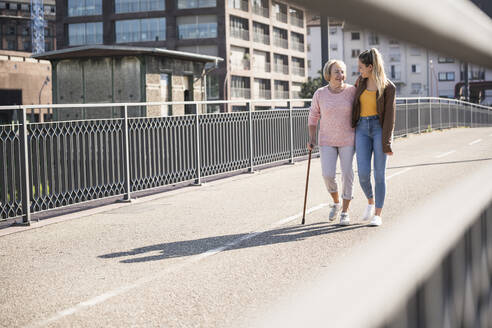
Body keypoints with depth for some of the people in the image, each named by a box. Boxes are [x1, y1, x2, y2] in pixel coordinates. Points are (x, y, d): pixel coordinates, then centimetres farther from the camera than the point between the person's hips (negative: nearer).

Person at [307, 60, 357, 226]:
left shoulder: (352, 90, -7)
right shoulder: (320, 94, -5)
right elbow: (313, 116, 5)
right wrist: (311, 138, -2)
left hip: (347, 139, 0)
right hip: (327, 140, 1)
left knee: (347, 174, -3)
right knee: (328, 175, -9)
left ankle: (345, 211, 11)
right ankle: (336, 202, 20)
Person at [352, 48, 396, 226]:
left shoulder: (388, 87, -7)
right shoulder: (361, 81, 6)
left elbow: (389, 115, -9)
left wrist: (387, 142, -13)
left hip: (380, 129, -3)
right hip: (362, 129, 4)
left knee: (379, 173, -3)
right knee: (363, 173, -7)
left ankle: (377, 215, 4)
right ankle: (370, 202, 20)